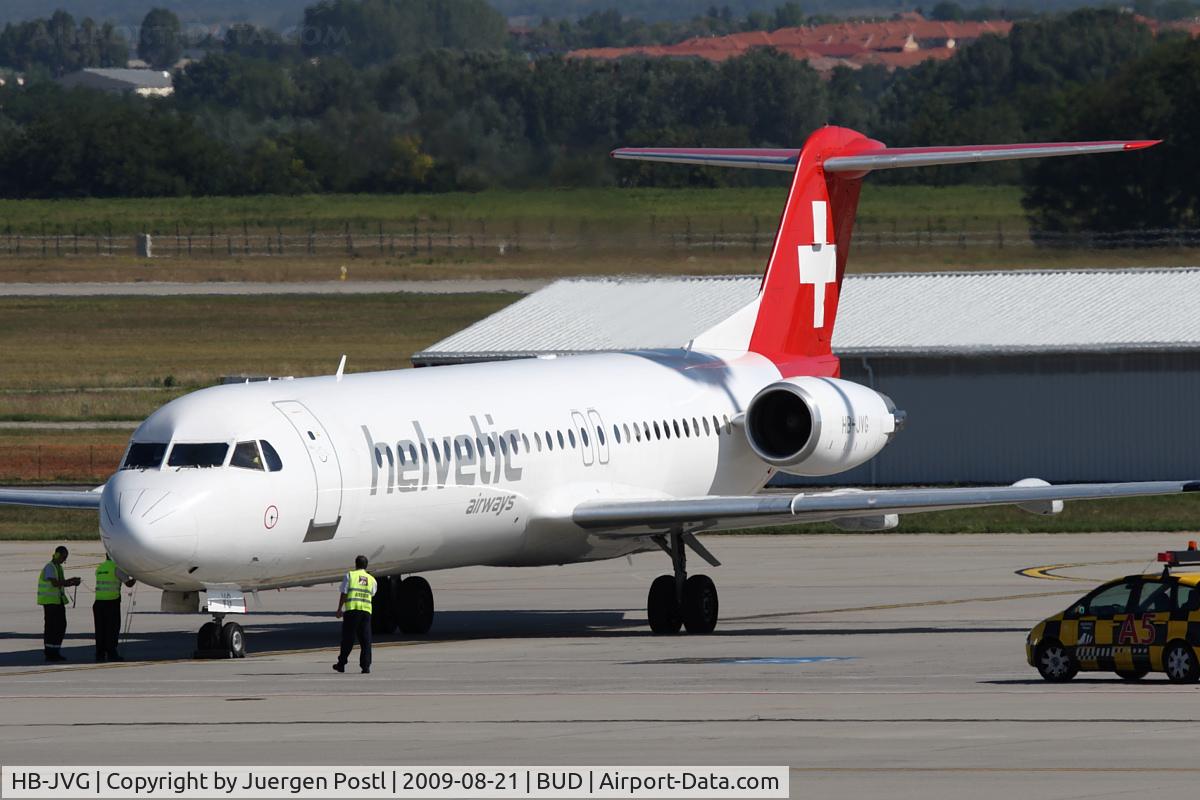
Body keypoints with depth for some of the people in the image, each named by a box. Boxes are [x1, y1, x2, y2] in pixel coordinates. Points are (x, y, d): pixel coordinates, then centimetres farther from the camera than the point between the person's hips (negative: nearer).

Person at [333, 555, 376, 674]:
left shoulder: (350, 575, 2)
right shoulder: (372, 579, 12)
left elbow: (344, 594, -1)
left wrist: (339, 610, 3)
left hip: (351, 610, -2)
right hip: (366, 610, 2)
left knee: (348, 638, 5)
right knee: (365, 639, 4)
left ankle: (342, 664, 10)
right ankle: (366, 665, -1)